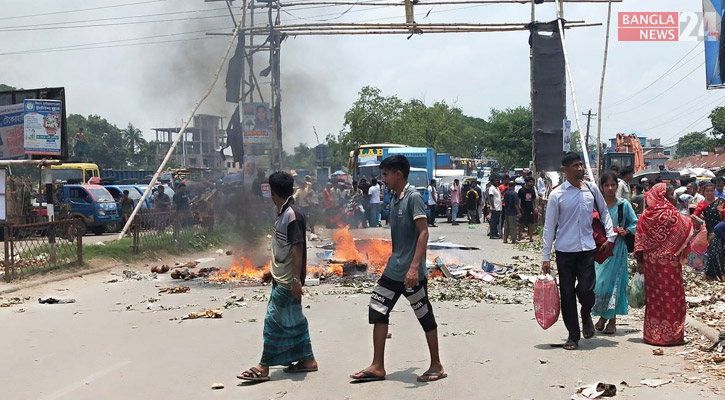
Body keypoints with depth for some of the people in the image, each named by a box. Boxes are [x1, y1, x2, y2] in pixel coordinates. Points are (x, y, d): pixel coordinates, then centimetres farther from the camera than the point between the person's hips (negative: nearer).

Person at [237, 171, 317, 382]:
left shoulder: (292, 214, -18)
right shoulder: (284, 214, 11)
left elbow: (298, 248, -22)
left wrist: (296, 279, -24)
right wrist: (272, 271, 25)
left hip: (287, 281, -10)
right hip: (281, 278, 10)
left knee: (273, 320, -6)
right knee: (294, 319, 14)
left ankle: (263, 367, -1)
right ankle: (307, 359, 21)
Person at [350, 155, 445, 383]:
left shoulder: (413, 197, -15)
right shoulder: (393, 198, 10)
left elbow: (423, 232, -21)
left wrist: (414, 267, -28)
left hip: (410, 273, -9)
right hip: (393, 269, 9)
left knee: (425, 316, 4)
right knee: (377, 311, 6)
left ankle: (436, 366, 17)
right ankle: (377, 367, 13)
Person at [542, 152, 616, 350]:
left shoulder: (592, 190, 3)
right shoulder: (557, 195, -5)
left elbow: (604, 212, 19)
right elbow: (549, 226, -2)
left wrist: (610, 237, 10)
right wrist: (546, 256, -4)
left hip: (587, 248, 1)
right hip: (565, 250, -1)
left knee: (586, 289, -10)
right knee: (567, 293, 4)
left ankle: (586, 315, 26)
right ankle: (573, 336, 17)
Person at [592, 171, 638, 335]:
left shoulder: (624, 205, 0)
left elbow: (635, 223, 5)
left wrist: (626, 231, -13)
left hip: (617, 249, -1)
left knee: (613, 281, -3)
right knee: (598, 282, -1)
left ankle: (612, 320, 7)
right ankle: (602, 316, 17)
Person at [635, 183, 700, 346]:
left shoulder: (646, 215, 2)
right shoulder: (670, 214, -14)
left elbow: (639, 240, 3)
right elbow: (687, 228, -1)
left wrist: (640, 261, 8)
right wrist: (694, 221, 20)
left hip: (650, 261, 6)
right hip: (668, 261, -6)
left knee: (654, 296, 13)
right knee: (671, 296, 3)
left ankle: (652, 334, 19)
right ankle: (670, 334, 7)